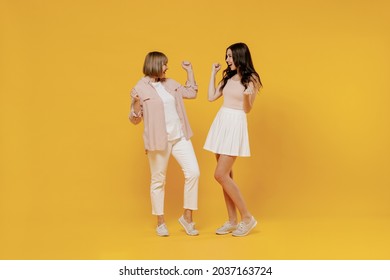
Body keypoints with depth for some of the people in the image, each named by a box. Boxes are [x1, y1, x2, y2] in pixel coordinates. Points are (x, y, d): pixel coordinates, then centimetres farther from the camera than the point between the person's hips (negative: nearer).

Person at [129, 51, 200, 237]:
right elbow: (135, 119, -6)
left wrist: (189, 70, 16)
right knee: (158, 180, 6)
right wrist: (136, 102, -25)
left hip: (180, 136, 5)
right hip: (159, 140, -5)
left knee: (193, 172, -4)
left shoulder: (170, 83, 10)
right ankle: (160, 223, 21)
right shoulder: (140, 88, -7)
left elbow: (191, 93, 20)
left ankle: (187, 217, 9)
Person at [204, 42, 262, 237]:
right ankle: (232, 221, 16)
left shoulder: (251, 79, -5)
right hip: (220, 122, 7)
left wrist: (247, 96, -27)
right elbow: (211, 97, 11)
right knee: (226, 175, 8)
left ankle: (247, 218, 0)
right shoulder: (228, 77, 14)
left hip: (235, 125, -7)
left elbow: (247, 109, -7)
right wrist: (213, 73, 15)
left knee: (220, 175, -11)